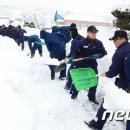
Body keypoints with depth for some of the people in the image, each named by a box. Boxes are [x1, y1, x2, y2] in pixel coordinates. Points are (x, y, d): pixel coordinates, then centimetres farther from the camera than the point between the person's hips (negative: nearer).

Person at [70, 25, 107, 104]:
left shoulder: (99, 43, -5)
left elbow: (104, 53, 2)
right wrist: (75, 64, -11)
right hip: (82, 64, -3)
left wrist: (98, 56, -17)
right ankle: (74, 93, 35)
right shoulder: (82, 42, -13)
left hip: (93, 65, 3)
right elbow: (77, 53, -7)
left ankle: (92, 97, 30)